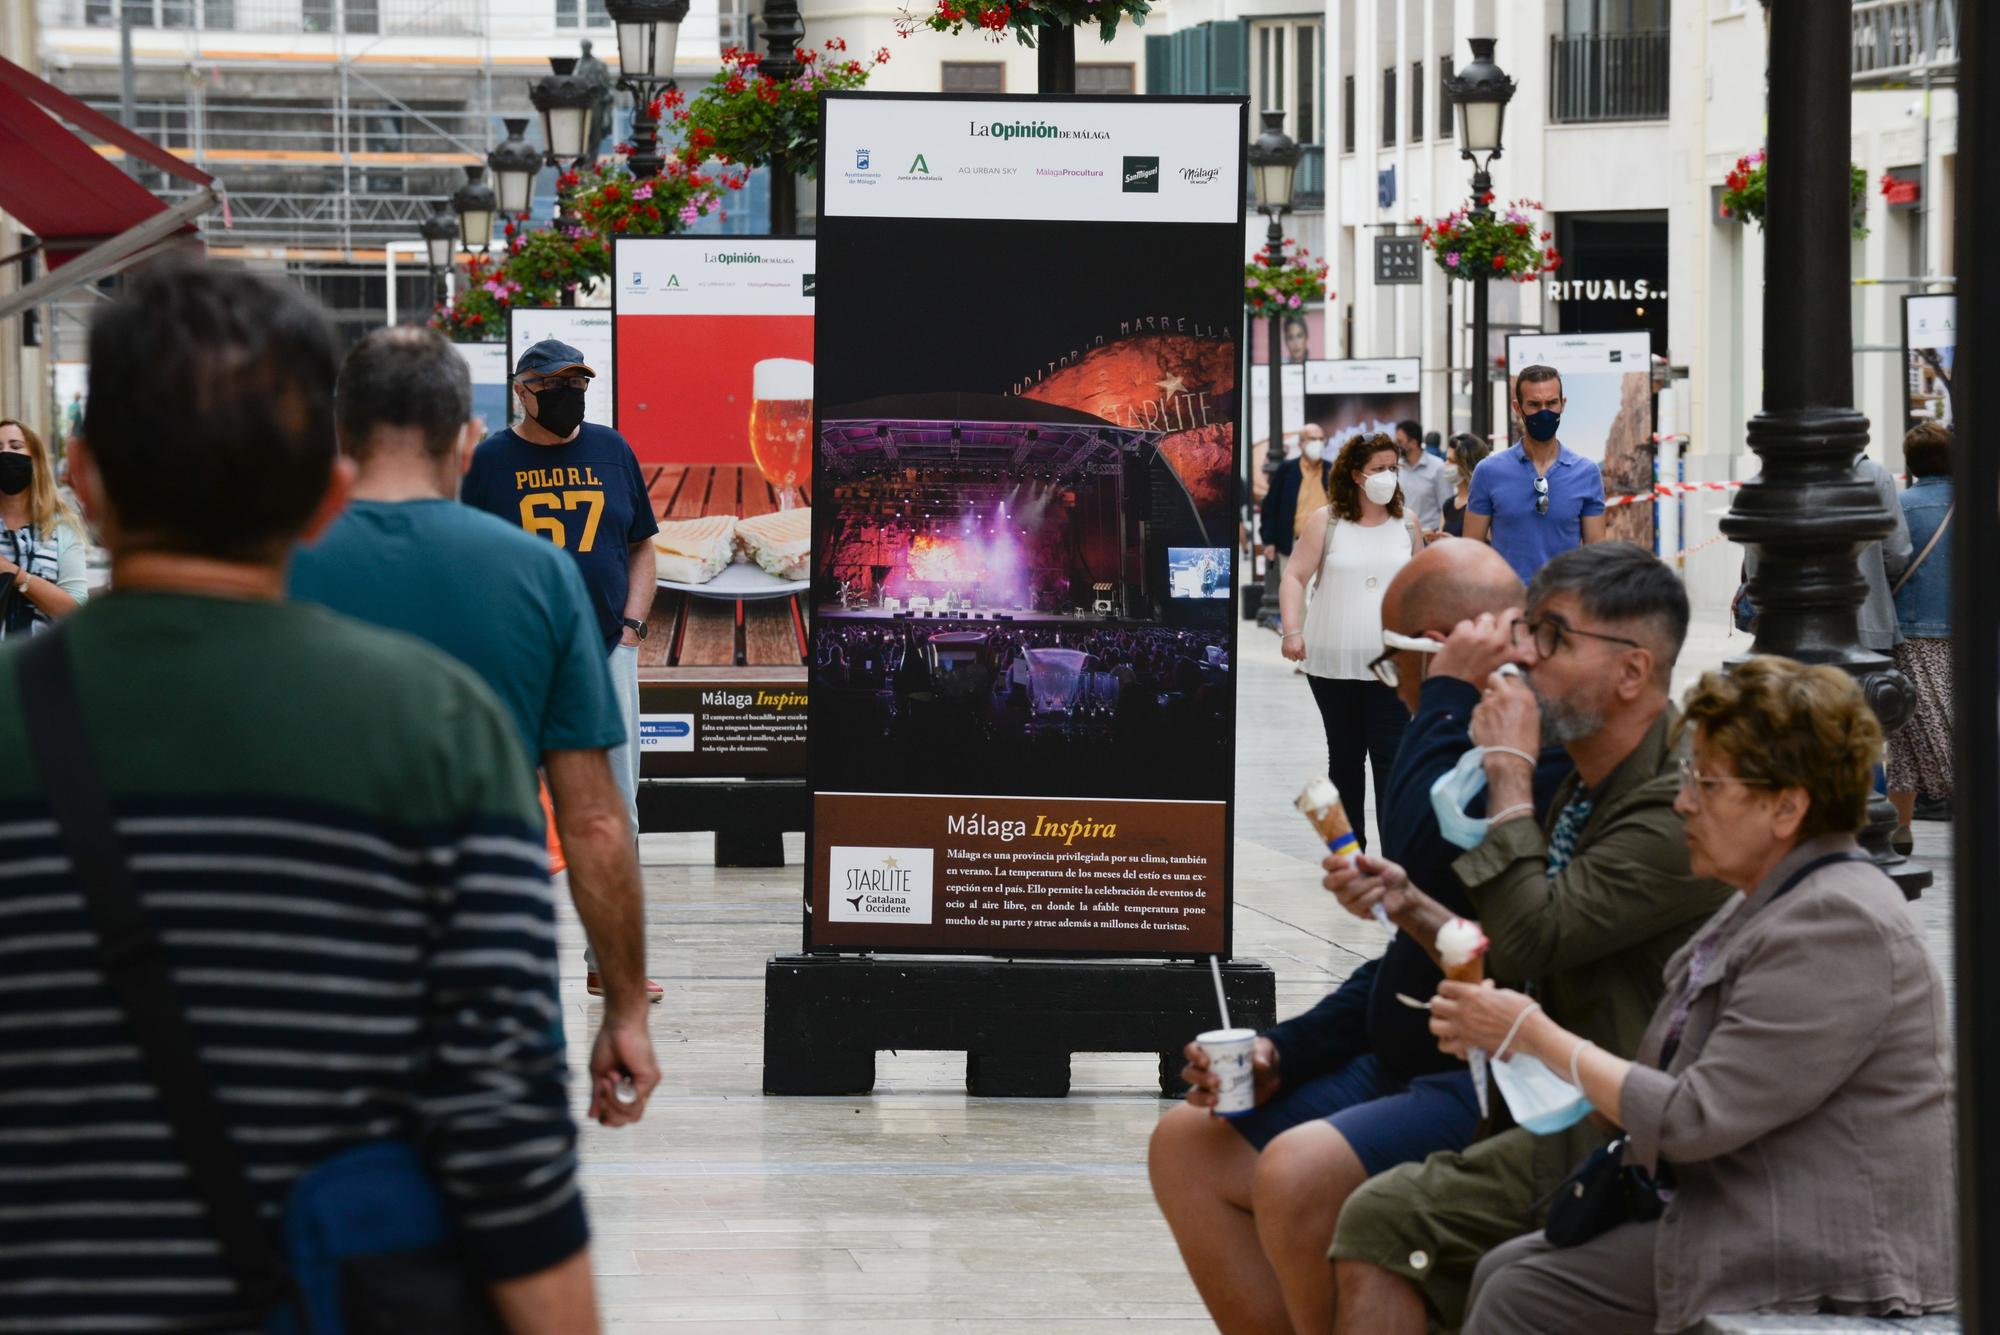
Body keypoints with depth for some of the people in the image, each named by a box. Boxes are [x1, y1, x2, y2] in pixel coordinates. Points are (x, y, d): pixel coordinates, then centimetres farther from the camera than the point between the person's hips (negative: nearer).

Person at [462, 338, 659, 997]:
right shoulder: (491, 459, 2)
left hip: (607, 653, 3)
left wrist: (631, 626, 3)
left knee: (614, 812, 3)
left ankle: (609, 958, 10)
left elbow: (641, 547, 16)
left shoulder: (612, 449, 10)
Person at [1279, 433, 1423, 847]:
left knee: (1391, 755, -10)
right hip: (1333, 662, 0)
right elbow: (1295, 577, -4)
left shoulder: (1407, 525, 6)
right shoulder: (1326, 523, -1)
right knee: (1345, 756, 11)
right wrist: (1292, 630, -17)